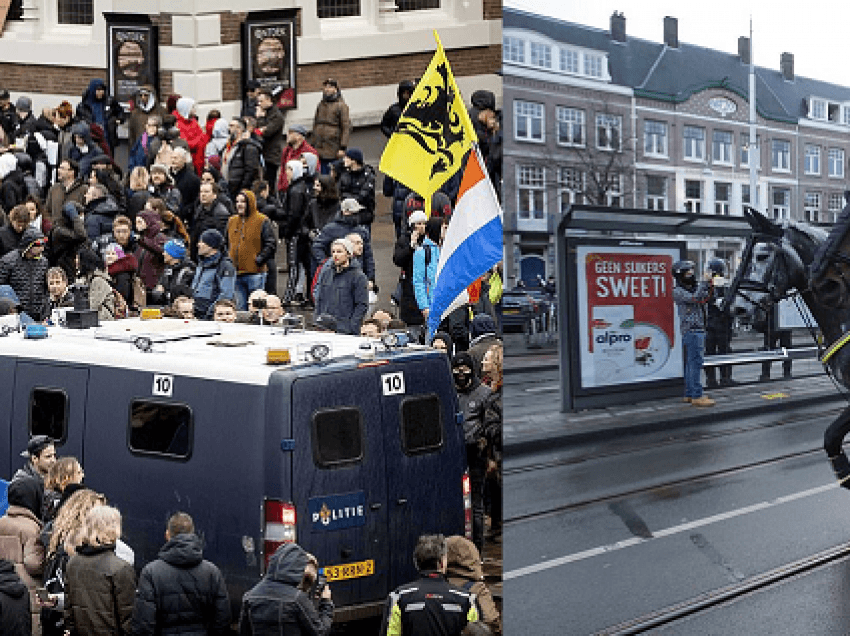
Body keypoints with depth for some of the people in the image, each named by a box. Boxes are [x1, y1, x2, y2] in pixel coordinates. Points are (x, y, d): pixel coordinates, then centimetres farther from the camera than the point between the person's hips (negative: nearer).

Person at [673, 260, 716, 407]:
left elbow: (705, 299, 22)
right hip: (691, 330, -10)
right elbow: (695, 298, -22)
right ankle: (696, 396, -14)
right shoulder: (678, 291, -9)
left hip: (699, 330, 10)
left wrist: (709, 284, 8)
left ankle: (689, 394, 15)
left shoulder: (693, 288, 18)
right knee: (695, 363, -12)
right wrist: (705, 282, -19)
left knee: (691, 363, 11)